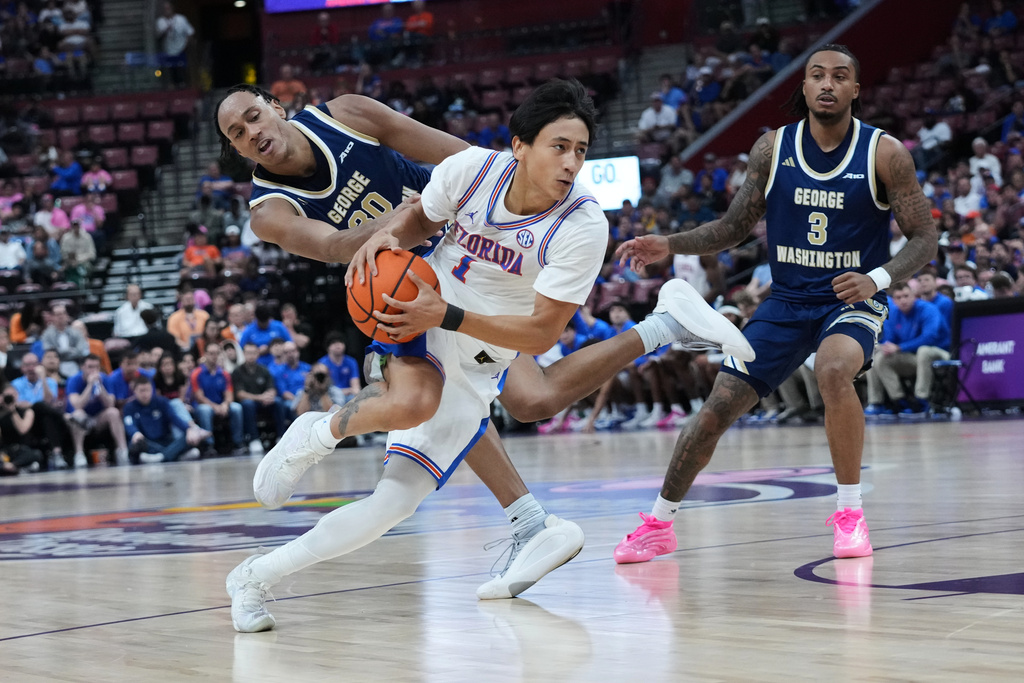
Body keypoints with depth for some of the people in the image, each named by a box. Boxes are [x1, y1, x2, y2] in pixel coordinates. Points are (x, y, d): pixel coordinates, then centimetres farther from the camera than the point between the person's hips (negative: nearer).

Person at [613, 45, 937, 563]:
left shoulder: (885, 153, -11)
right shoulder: (772, 148, -2)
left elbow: (924, 238, -8)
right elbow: (734, 227, 6)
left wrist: (878, 278, -26)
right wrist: (669, 246, -9)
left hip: (852, 302, -3)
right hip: (786, 301, 3)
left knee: (833, 370, -36)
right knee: (716, 410, -2)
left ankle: (850, 513, -17)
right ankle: (658, 524, 17)